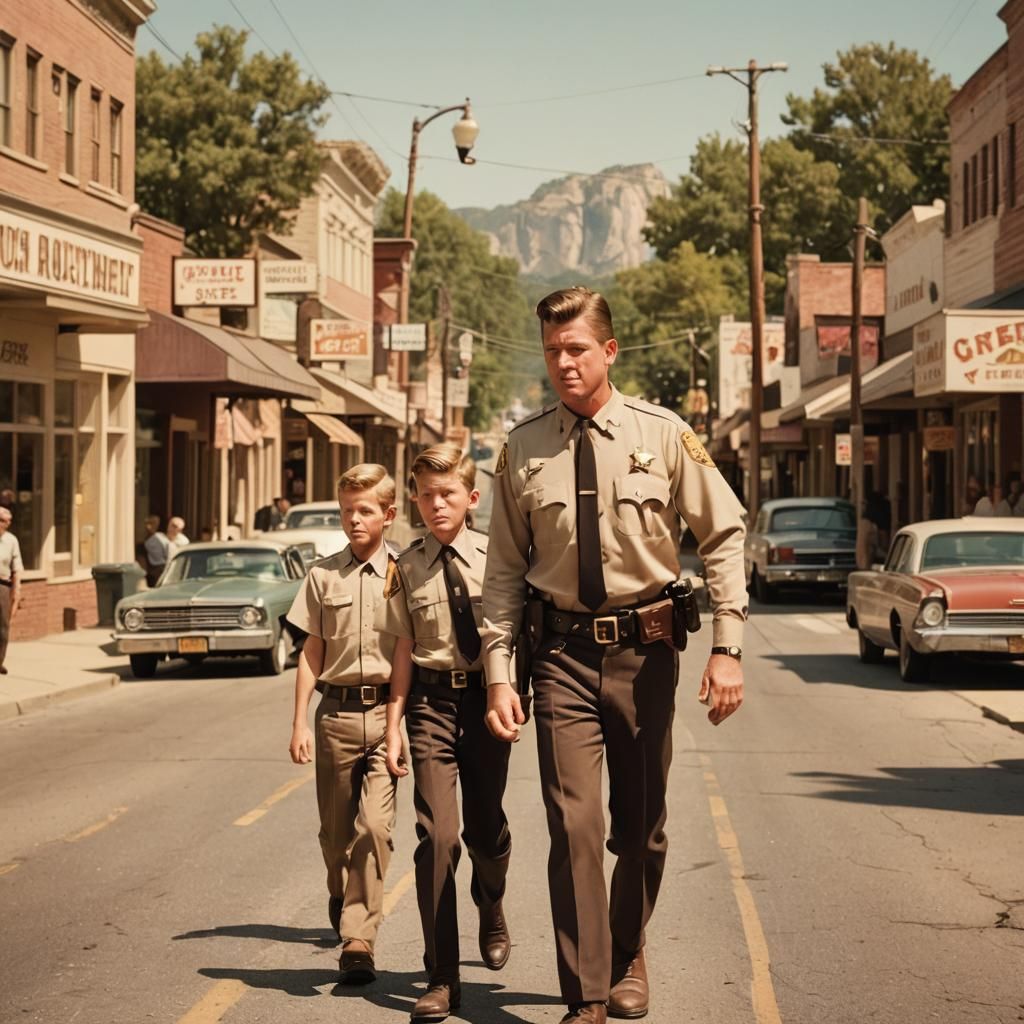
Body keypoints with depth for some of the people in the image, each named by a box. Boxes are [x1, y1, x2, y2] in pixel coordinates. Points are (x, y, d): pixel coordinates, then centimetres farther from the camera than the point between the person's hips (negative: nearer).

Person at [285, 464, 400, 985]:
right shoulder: (324, 575, 6)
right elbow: (312, 651, 10)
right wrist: (300, 721, 6)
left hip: (386, 711, -3)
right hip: (336, 710, 3)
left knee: (375, 825, -14)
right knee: (335, 828, 13)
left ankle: (358, 937, -11)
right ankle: (341, 899, 42)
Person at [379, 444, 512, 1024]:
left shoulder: (493, 557, -3)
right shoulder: (409, 568, 1)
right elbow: (405, 650, 4)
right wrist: (394, 723, 2)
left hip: (486, 698, 0)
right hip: (432, 701, 0)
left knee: (487, 829, 13)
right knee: (437, 834, -8)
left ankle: (492, 911, 49)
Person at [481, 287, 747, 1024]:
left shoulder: (664, 435, -3)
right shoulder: (524, 449, 0)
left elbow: (725, 536, 0)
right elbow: (506, 571, 5)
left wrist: (727, 648, -7)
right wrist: (499, 672, -1)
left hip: (646, 650, 1)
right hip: (565, 652, 0)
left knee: (643, 826, 13)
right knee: (575, 826, -9)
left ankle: (628, 954, 38)